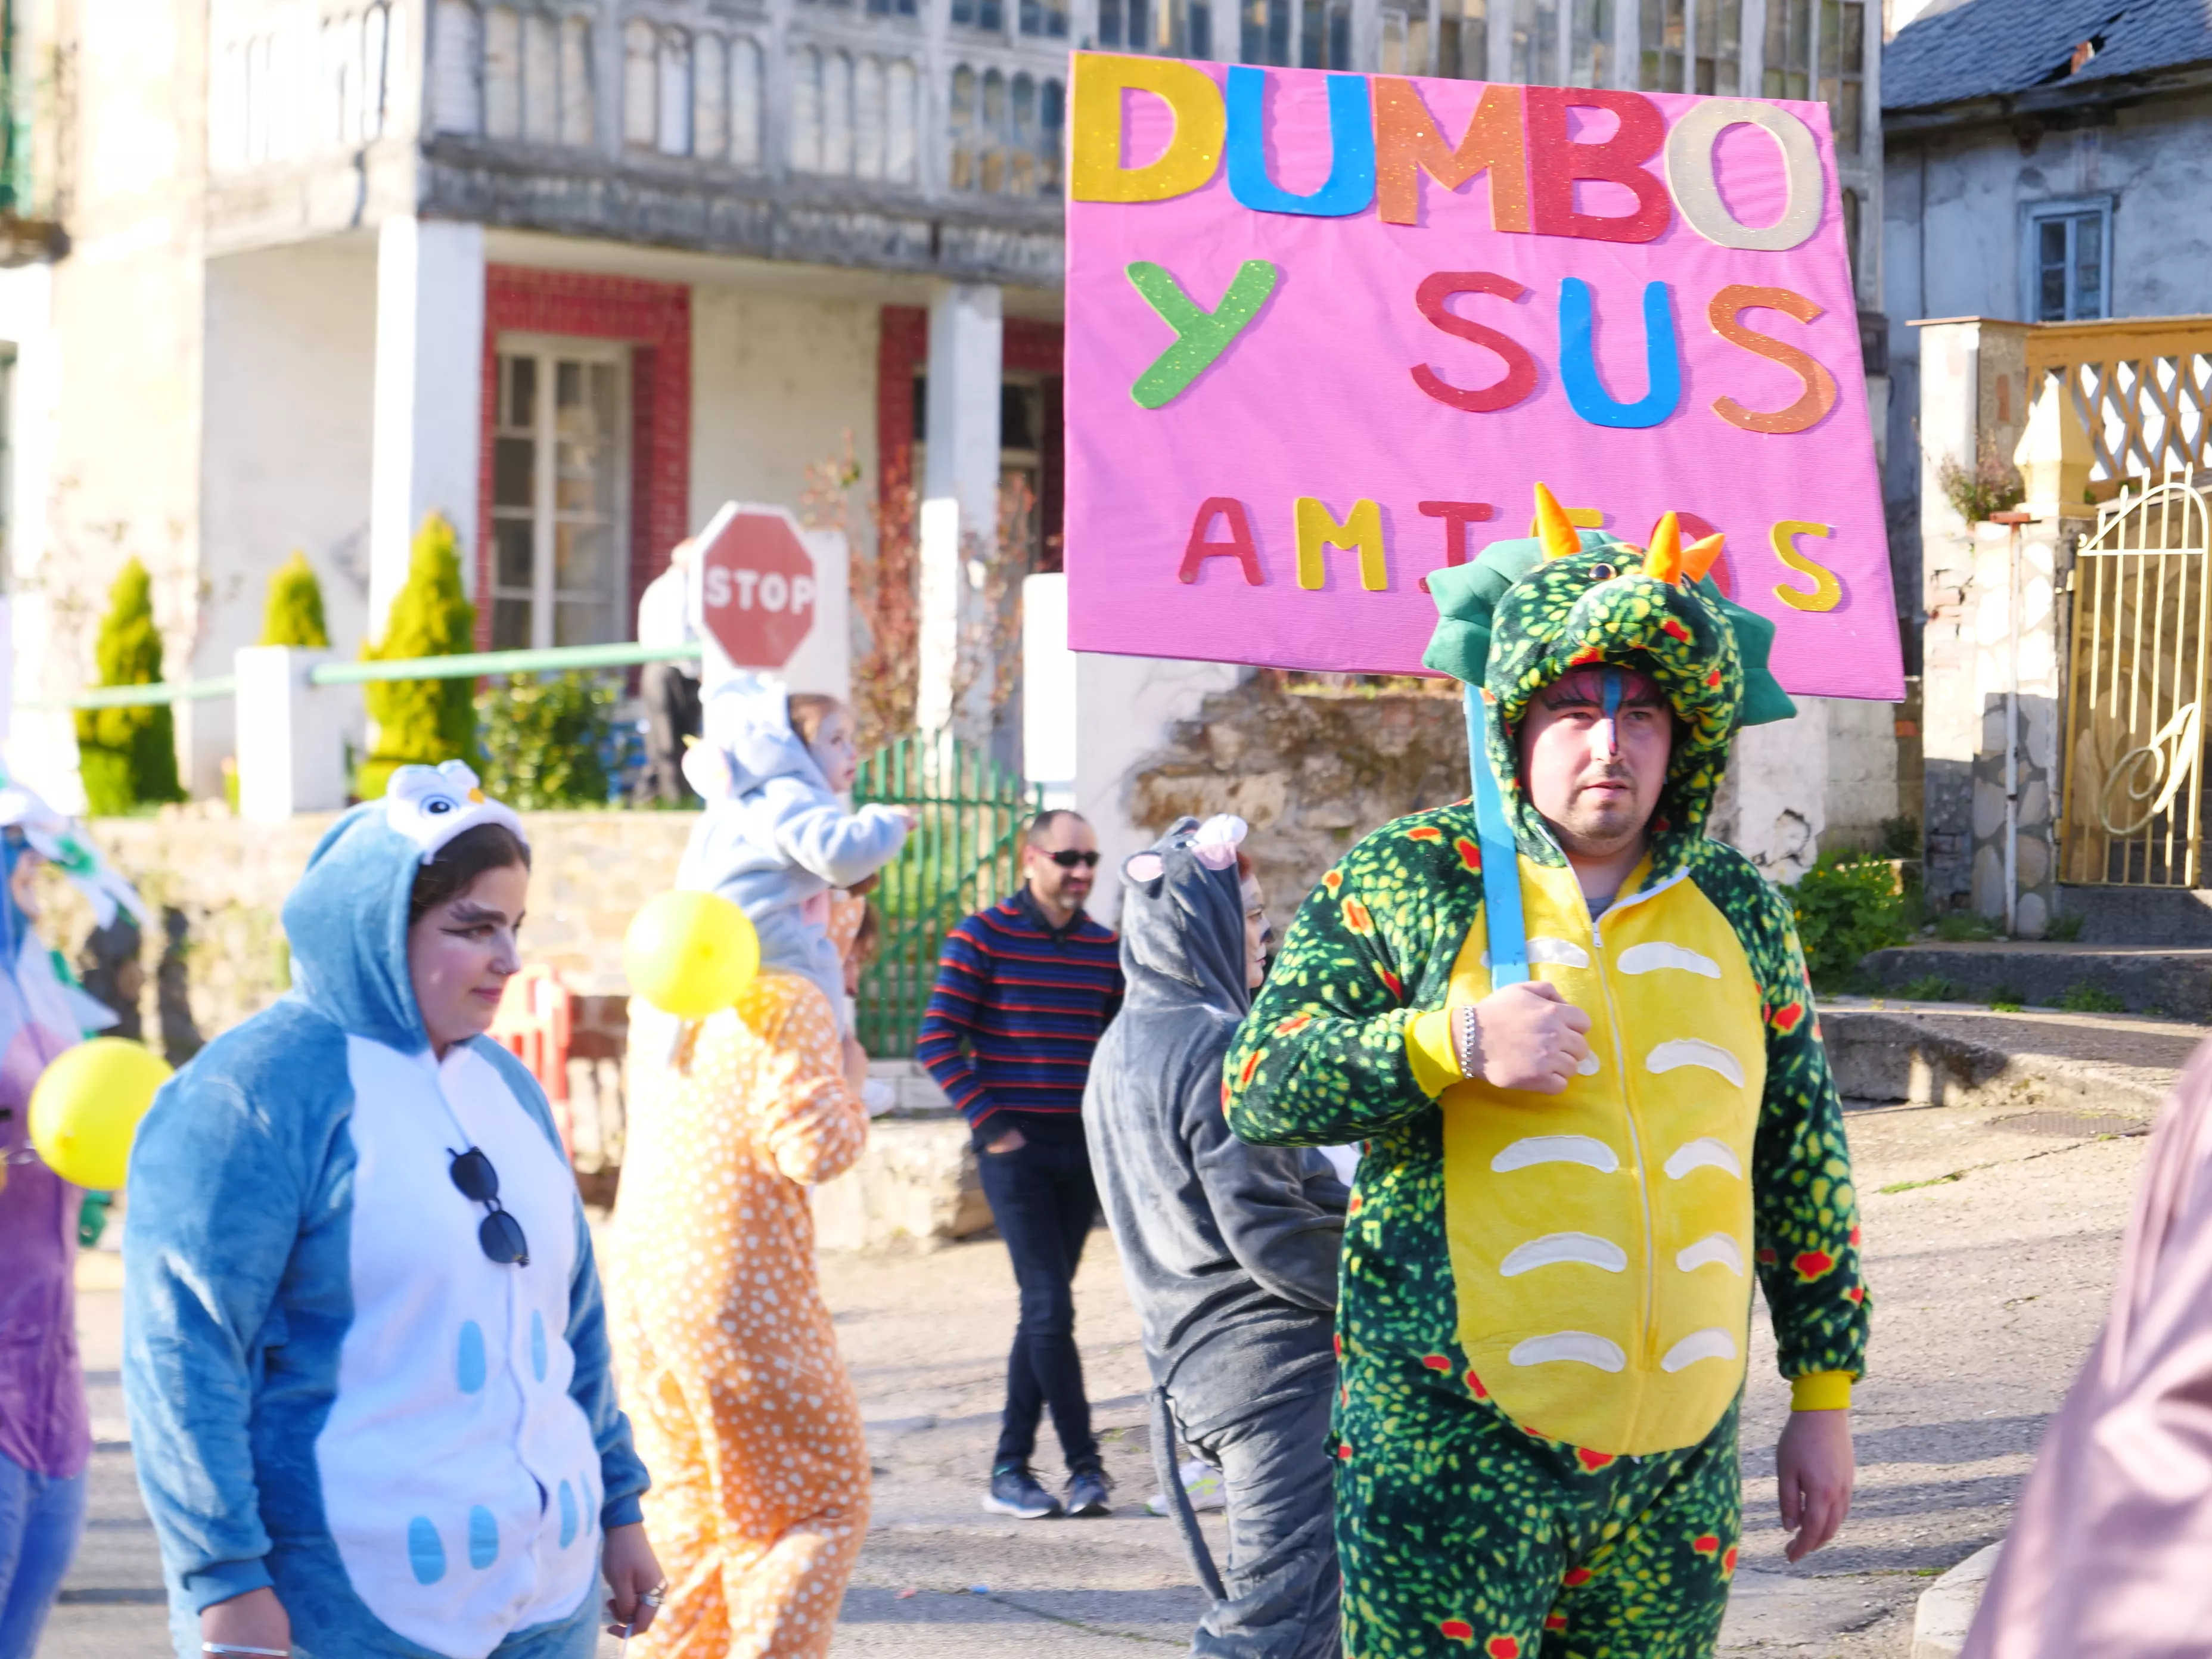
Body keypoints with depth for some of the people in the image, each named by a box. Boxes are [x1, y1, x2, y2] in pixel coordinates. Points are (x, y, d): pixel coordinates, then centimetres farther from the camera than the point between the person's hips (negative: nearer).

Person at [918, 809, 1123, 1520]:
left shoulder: (1105, 947, 9)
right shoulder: (982, 936, -5)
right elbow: (937, 1042, -7)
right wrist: (989, 1122, -11)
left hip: (1082, 1148, 5)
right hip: (1017, 1146, -5)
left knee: (1044, 1309, 7)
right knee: (1050, 1307, -10)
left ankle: (1011, 1467, 13)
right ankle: (1084, 1463, -4)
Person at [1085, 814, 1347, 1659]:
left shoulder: (1120, 1049, 16)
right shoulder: (1218, 1049, -15)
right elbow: (1269, 1232, -18)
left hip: (1196, 1360, 10)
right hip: (1274, 1360, -10)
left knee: (1285, 1590, 16)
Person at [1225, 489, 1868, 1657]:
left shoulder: (1739, 913, 11)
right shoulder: (1411, 880, 0)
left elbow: (1805, 1165, 16)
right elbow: (1255, 1086, -3)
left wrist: (1823, 1400, 15)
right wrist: (1455, 1041, -17)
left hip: (1680, 1465, 4)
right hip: (1455, 1456, -4)